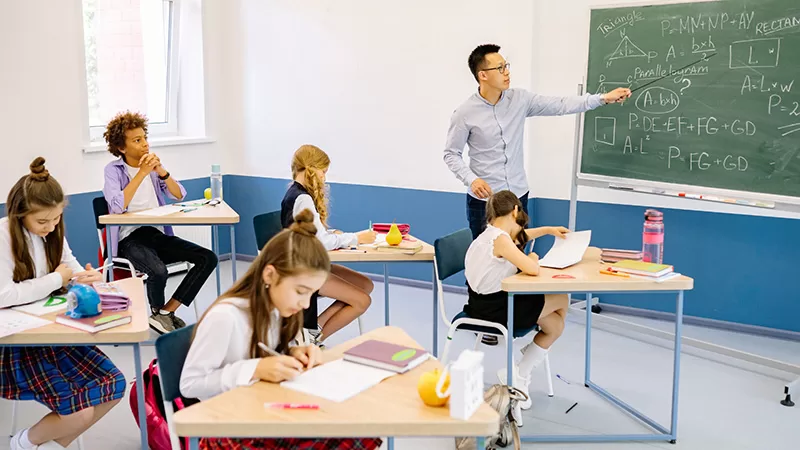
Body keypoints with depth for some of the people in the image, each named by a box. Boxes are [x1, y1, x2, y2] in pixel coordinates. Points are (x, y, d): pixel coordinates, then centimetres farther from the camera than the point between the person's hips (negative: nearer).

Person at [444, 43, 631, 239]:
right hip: (484, 201, -4)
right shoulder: (465, 113, -11)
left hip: (518, 197, 4)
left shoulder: (520, 99, 0)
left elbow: (560, 105, -1)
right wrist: (471, 179, -22)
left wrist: (604, 98, -7)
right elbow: (451, 154, -5)